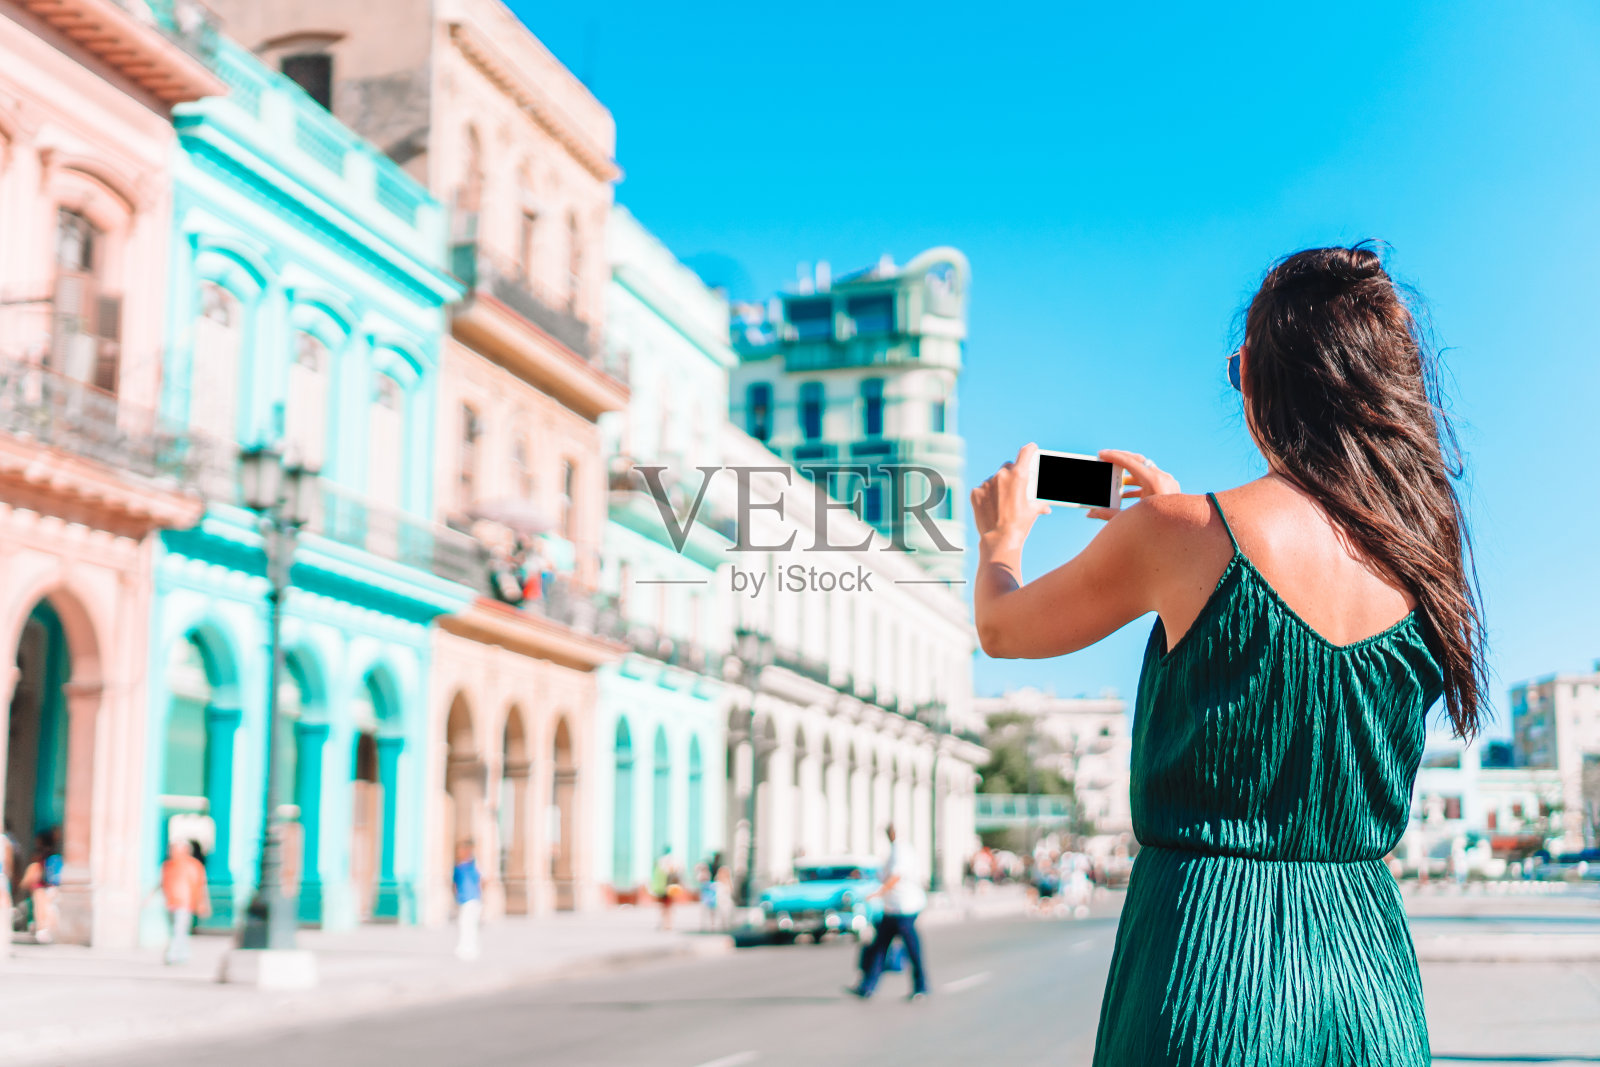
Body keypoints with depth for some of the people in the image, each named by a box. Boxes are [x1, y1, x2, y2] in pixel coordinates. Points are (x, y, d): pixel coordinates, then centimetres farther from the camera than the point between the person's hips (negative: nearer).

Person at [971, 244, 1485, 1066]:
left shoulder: (1183, 535, -14)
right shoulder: (1421, 557, 0)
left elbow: (1000, 629, 3)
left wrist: (1003, 533, 24)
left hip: (1207, 948, -4)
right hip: (1368, 953, 5)